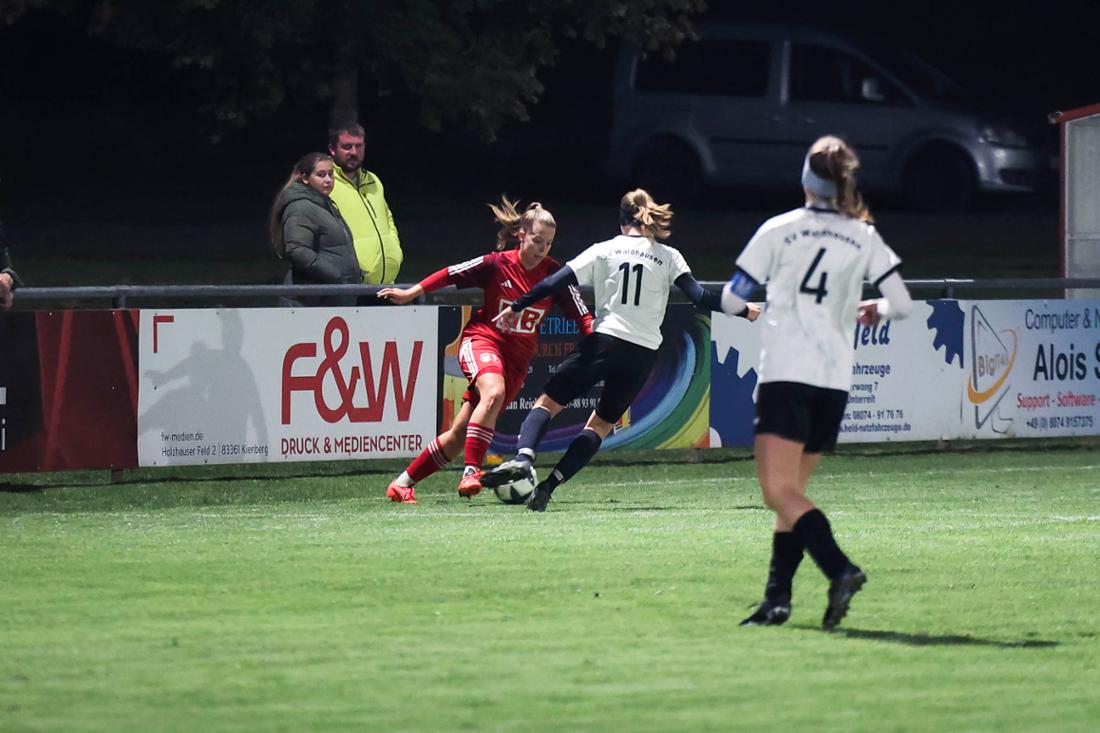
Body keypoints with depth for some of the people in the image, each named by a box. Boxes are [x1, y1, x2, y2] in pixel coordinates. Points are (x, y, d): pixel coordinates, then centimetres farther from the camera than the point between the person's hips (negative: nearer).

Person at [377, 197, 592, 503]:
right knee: (493, 392, -37)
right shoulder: (497, 263, -10)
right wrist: (410, 293, 2)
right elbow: (451, 274, 0)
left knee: (461, 433, 0)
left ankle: (402, 483, 11)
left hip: (517, 359, 3)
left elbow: (582, 315, -2)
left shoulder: (554, 274, -3)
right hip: (482, 339, -3)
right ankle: (471, 472, -38)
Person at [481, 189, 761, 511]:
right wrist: (744, 311, 10)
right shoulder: (668, 257, 8)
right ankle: (548, 486, -1)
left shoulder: (604, 250, 6)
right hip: (643, 354, 2)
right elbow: (700, 297, -1)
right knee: (601, 424, 13)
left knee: (548, 402, 6)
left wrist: (516, 307, 8)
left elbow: (555, 282, 1)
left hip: (604, 341, -2)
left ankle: (523, 457, -23)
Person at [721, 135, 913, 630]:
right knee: (791, 491, 14)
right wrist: (871, 310, 26)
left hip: (786, 371, -5)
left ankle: (839, 569, -31)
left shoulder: (779, 231, 2)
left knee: (778, 491, -12)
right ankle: (777, 597, 8)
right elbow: (902, 304, 4)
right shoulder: (865, 239, 9)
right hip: (835, 380, 5)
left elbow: (730, 300, 5)